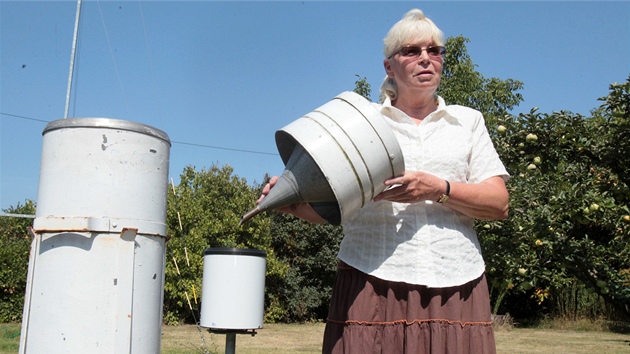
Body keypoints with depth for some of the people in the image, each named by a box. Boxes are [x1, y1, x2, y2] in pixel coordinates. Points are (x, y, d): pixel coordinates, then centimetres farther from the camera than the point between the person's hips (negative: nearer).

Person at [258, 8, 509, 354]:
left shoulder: (468, 121, 16)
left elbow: (499, 204, 6)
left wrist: (438, 189, -11)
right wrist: (294, 202, -14)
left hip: (454, 286, 1)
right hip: (372, 281, -1)